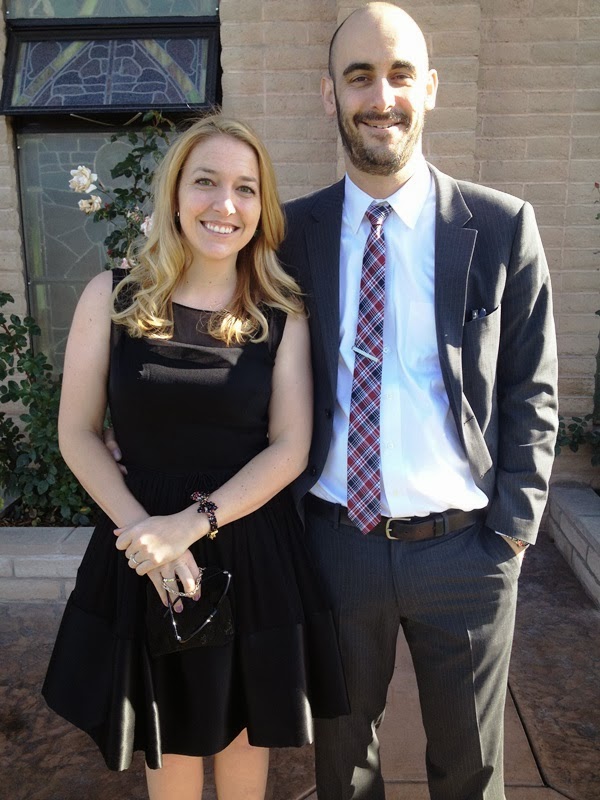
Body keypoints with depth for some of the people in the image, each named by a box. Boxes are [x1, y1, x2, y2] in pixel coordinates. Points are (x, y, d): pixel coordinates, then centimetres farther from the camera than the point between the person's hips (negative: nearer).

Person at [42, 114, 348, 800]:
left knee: (243, 737, 21)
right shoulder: (112, 298, -5)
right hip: (142, 555, 1)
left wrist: (194, 523, -19)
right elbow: (78, 436, -3)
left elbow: (289, 448, -8)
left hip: (256, 553, 0)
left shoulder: (281, 313, -5)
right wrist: (143, 528, -15)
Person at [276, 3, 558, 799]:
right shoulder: (295, 231, -1)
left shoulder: (502, 227, -4)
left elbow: (532, 392, -1)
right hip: (334, 543, 2)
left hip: (464, 548, 0)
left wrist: (512, 532, -5)